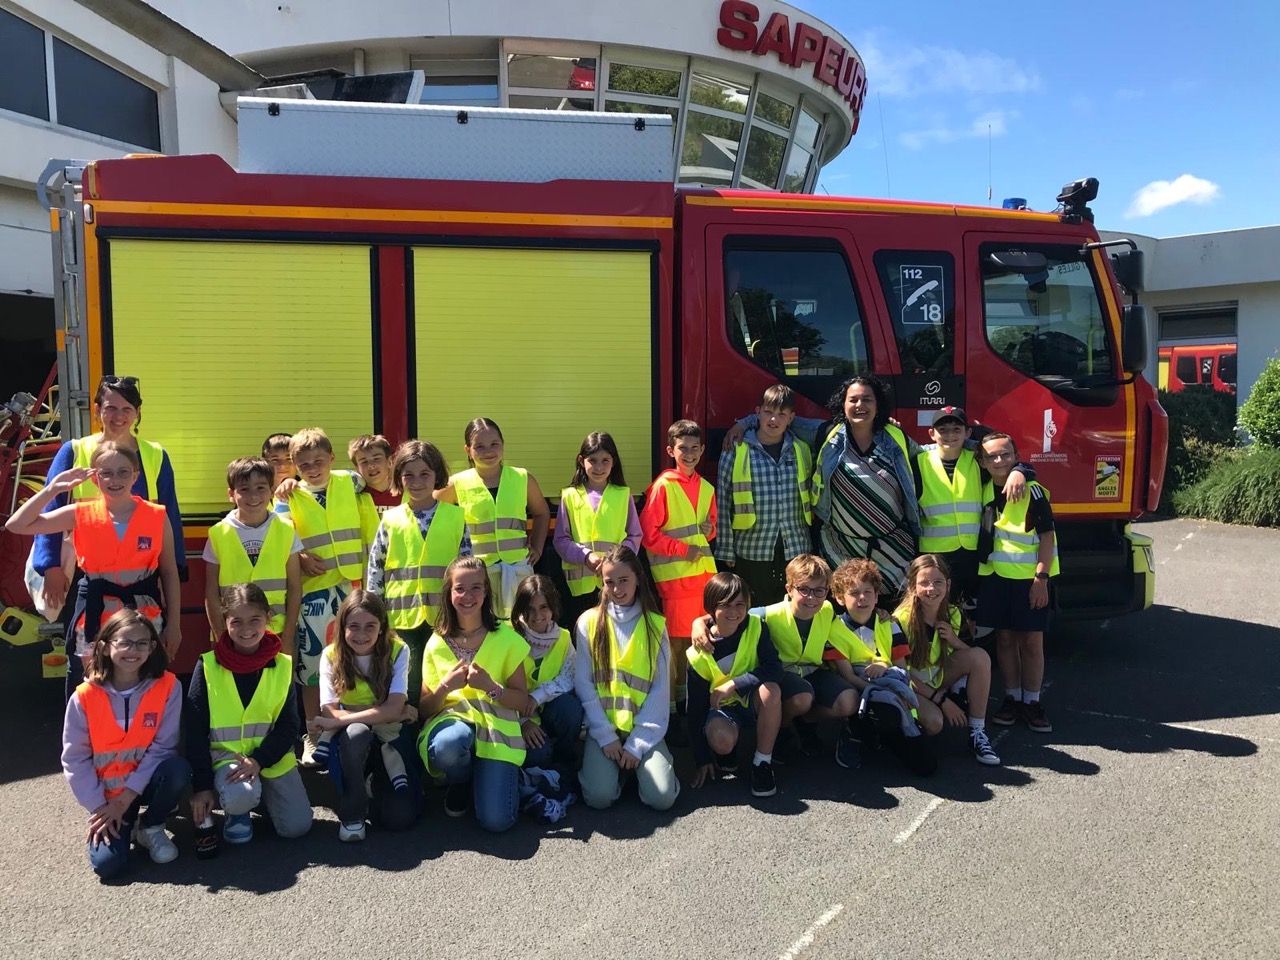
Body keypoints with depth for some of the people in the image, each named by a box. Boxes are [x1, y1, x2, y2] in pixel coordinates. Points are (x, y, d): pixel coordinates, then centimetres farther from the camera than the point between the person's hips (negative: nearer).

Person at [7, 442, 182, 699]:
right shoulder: (80, 514, -3)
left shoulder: (157, 517, -5)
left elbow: (169, 572, 1)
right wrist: (53, 488, -13)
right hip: (94, 618, 1)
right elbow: (16, 525, -6)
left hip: (145, 617, -1)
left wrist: (174, 623, 0)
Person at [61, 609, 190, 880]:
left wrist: (125, 799, -18)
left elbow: (163, 746, -15)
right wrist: (99, 806, -11)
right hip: (106, 791, 0)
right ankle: (117, 821, 19)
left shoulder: (167, 686, -15)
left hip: (146, 781, 0)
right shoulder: (85, 697, -13)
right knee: (108, 864, -17)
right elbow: (75, 759, -7)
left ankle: (150, 827, -2)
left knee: (178, 770, -34)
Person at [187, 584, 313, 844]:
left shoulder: (282, 666, -3)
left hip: (270, 756, 2)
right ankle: (236, 811, 4)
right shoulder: (208, 666, -8)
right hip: (224, 754, -2)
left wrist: (259, 759, -18)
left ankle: (261, 790, 20)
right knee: (240, 797, -35)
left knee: (297, 826, -10)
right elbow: (195, 731, -6)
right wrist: (201, 785, -10)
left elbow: (289, 726, -3)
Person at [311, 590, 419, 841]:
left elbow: (394, 709, -22)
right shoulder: (331, 655, -10)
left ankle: (378, 781, 16)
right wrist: (380, 713, -23)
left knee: (400, 818, -19)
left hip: (389, 735, 0)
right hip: (349, 740, 0)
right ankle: (351, 815, -16)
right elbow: (330, 712, -16)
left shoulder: (397, 651, -13)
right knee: (356, 731, -38)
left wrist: (336, 721, -27)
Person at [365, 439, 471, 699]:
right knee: (409, 683, 9)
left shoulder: (456, 517, 2)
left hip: (446, 616, 0)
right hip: (404, 615, 0)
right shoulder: (390, 519, 2)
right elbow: (374, 568, 5)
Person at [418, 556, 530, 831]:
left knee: (496, 821, -20)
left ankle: (483, 777, 16)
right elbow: (425, 709, 6)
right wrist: (445, 687, -15)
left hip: (496, 729, -1)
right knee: (448, 746, -38)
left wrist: (490, 687, -18)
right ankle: (459, 784, 1)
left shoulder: (506, 638, 0)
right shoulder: (437, 644, 4)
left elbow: (522, 699, 0)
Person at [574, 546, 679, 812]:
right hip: (603, 727, 0)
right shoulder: (589, 622, 0)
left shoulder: (655, 625, 2)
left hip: (643, 728, 1)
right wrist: (606, 736, -8)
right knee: (599, 796, -22)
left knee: (662, 796, -19)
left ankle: (637, 758, 11)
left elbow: (660, 690, -1)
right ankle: (608, 761, 10)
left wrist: (637, 744, -8)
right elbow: (584, 684, -1)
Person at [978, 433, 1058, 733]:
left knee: (1032, 641, 3)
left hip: (1029, 576, -4)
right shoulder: (983, 491, 5)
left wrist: (1041, 577, -15)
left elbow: (1047, 535, -10)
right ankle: (1012, 698, 22)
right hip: (994, 575, 4)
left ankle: (1032, 702, 15)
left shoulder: (1032, 490, -10)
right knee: (1005, 638, 11)